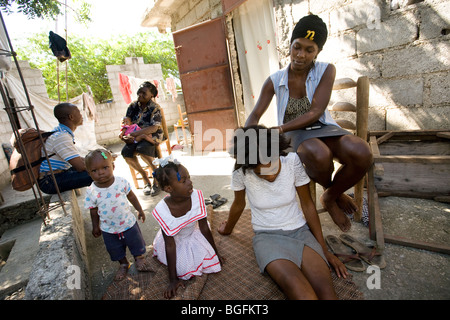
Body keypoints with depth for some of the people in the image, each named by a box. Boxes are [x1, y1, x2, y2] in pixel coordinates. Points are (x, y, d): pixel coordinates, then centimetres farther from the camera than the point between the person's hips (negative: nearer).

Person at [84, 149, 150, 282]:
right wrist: (95, 226, 6)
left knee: (136, 242, 18)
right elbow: (94, 211, -3)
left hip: (128, 223, -1)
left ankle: (139, 257, 48)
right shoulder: (91, 192, -17)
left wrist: (140, 210, 1)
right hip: (108, 229, 1)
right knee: (115, 249, 21)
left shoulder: (122, 182, -19)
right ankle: (123, 264, 49)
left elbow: (131, 196, -4)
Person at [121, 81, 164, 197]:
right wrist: (124, 134, -12)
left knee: (142, 149, -34)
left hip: (152, 135, -5)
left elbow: (154, 128, -23)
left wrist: (134, 134, -29)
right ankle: (144, 175, 1)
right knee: (126, 152, -21)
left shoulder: (155, 108, -11)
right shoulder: (133, 106, 6)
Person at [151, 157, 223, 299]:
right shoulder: (162, 210, -32)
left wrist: (215, 252, -1)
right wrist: (173, 280, -15)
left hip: (194, 235, 2)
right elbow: (170, 245, -22)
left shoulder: (196, 196, -27)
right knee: (186, 271, -11)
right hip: (176, 242, -2)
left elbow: (204, 227, -13)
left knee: (211, 263, -7)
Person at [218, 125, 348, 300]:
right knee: (300, 292, -29)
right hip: (267, 236, -1)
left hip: (300, 231, 2)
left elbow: (308, 205, -4)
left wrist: (324, 250, 2)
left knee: (325, 290, -25)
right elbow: (238, 205, 3)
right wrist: (227, 229, 21)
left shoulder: (292, 161, -15)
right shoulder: (241, 172, -17)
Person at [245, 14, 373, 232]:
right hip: (295, 135, -1)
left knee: (361, 153, -31)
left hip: (323, 128, 2)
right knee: (319, 156, -38)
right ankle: (330, 188, 2)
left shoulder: (326, 71, -5)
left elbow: (315, 112, -16)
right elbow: (254, 116, -5)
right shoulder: (275, 81, -3)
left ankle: (330, 197, 1)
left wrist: (280, 129, -27)